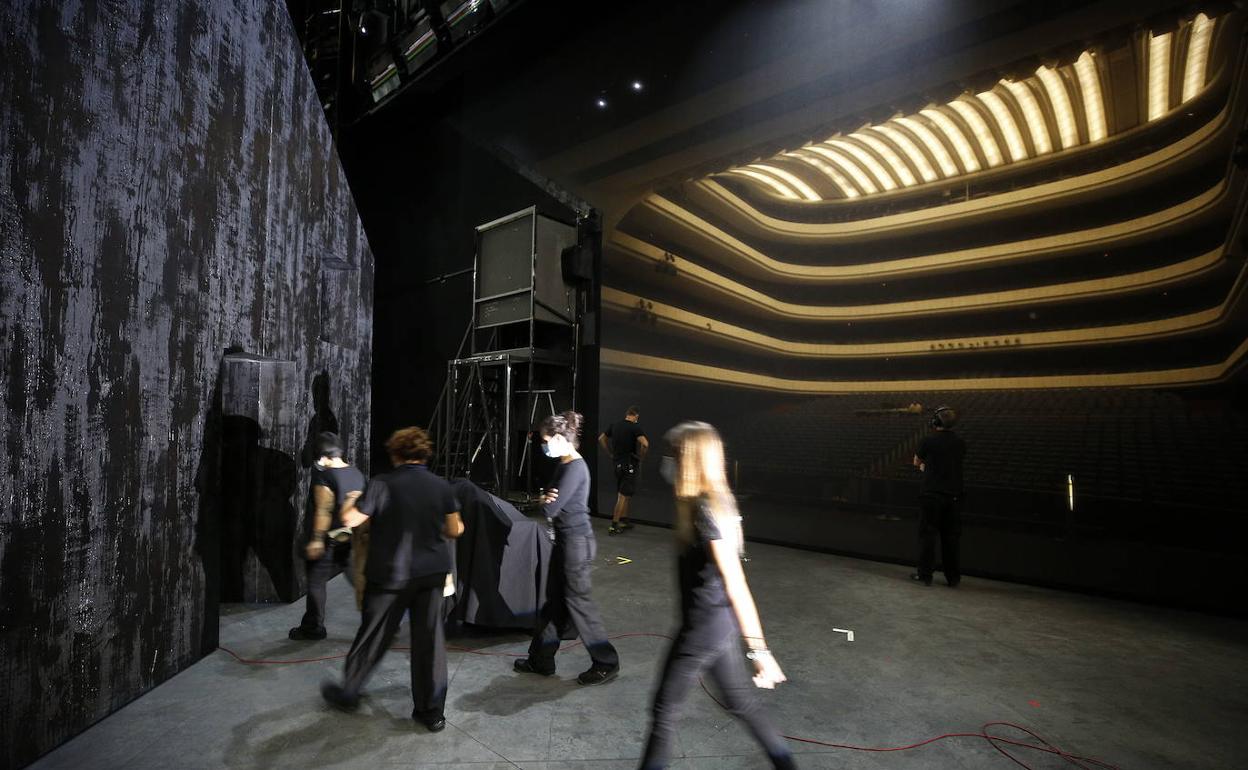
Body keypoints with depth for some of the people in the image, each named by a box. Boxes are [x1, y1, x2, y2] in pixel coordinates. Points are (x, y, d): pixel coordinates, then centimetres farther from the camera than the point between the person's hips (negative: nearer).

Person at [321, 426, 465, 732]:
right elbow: (454, 530, 3)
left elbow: (351, 520, -11)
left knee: (373, 635, 17)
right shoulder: (441, 486, -4)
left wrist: (350, 502, 10)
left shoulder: (383, 484, -14)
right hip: (431, 572, 2)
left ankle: (348, 693, 38)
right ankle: (432, 711, 19)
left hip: (390, 575, -2)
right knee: (429, 638, 9)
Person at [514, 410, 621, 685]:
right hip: (564, 539, 10)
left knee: (577, 600, 1)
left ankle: (606, 664, 15)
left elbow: (550, 509, -22)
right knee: (554, 599, 17)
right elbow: (552, 505, 11)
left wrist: (546, 502, 0)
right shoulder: (565, 465, 9)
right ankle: (541, 659, 31)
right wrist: (546, 499, -11)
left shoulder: (575, 468, -21)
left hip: (576, 541, -10)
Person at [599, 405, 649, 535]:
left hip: (617, 463, 7)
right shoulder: (635, 427, -13)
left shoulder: (614, 426, 7)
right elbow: (645, 443, -27)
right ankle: (614, 525, -1)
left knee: (623, 494, 19)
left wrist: (611, 453, 16)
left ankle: (624, 520, 28)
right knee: (623, 495, -2)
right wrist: (641, 457, -12)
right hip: (629, 465, -7)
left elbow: (601, 439, 16)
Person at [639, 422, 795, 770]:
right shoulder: (716, 499, 2)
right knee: (741, 701, 24)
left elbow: (735, 583, -27)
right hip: (719, 620, 9)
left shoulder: (704, 509, -26)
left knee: (664, 710, 10)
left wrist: (759, 649, -25)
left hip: (704, 624, -9)